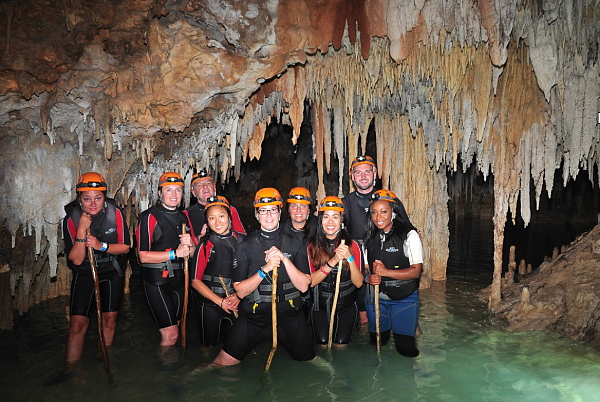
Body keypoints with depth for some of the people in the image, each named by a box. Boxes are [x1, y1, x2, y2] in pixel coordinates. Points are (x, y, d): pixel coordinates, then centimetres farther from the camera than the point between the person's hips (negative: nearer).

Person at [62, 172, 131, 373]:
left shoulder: (115, 213, -16)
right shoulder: (72, 219, -17)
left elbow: (125, 247, -12)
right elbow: (76, 260, -20)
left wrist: (102, 246, -29)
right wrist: (82, 231, -32)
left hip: (112, 273, 1)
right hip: (84, 275, -1)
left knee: (109, 318, 10)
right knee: (78, 323, -7)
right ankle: (69, 370, 7)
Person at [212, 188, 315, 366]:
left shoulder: (295, 244, 2)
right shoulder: (246, 246, -1)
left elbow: (304, 286, -6)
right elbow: (240, 291, -6)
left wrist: (284, 259, -18)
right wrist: (265, 269, -20)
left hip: (289, 317, 1)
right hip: (254, 316, -1)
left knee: (309, 361, 5)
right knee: (223, 363, -5)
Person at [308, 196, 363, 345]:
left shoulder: (352, 245, -6)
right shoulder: (312, 246, -6)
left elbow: (359, 283, -10)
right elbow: (311, 281, -15)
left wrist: (350, 258, -26)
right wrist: (333, 262, -27)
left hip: (347, 306, 0)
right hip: (320, 305, 0)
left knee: (341, 343, -6)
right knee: (322, 343, -5)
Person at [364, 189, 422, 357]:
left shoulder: (409, 235, -14)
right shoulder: (370, 237, 1)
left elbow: (416, 271, -17)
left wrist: (385, 271, -24)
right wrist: (369, 278, -16)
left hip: (405, 298, -4)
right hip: (375, 297, 4)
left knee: (405, 347, 2)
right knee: (377, 341, 16)